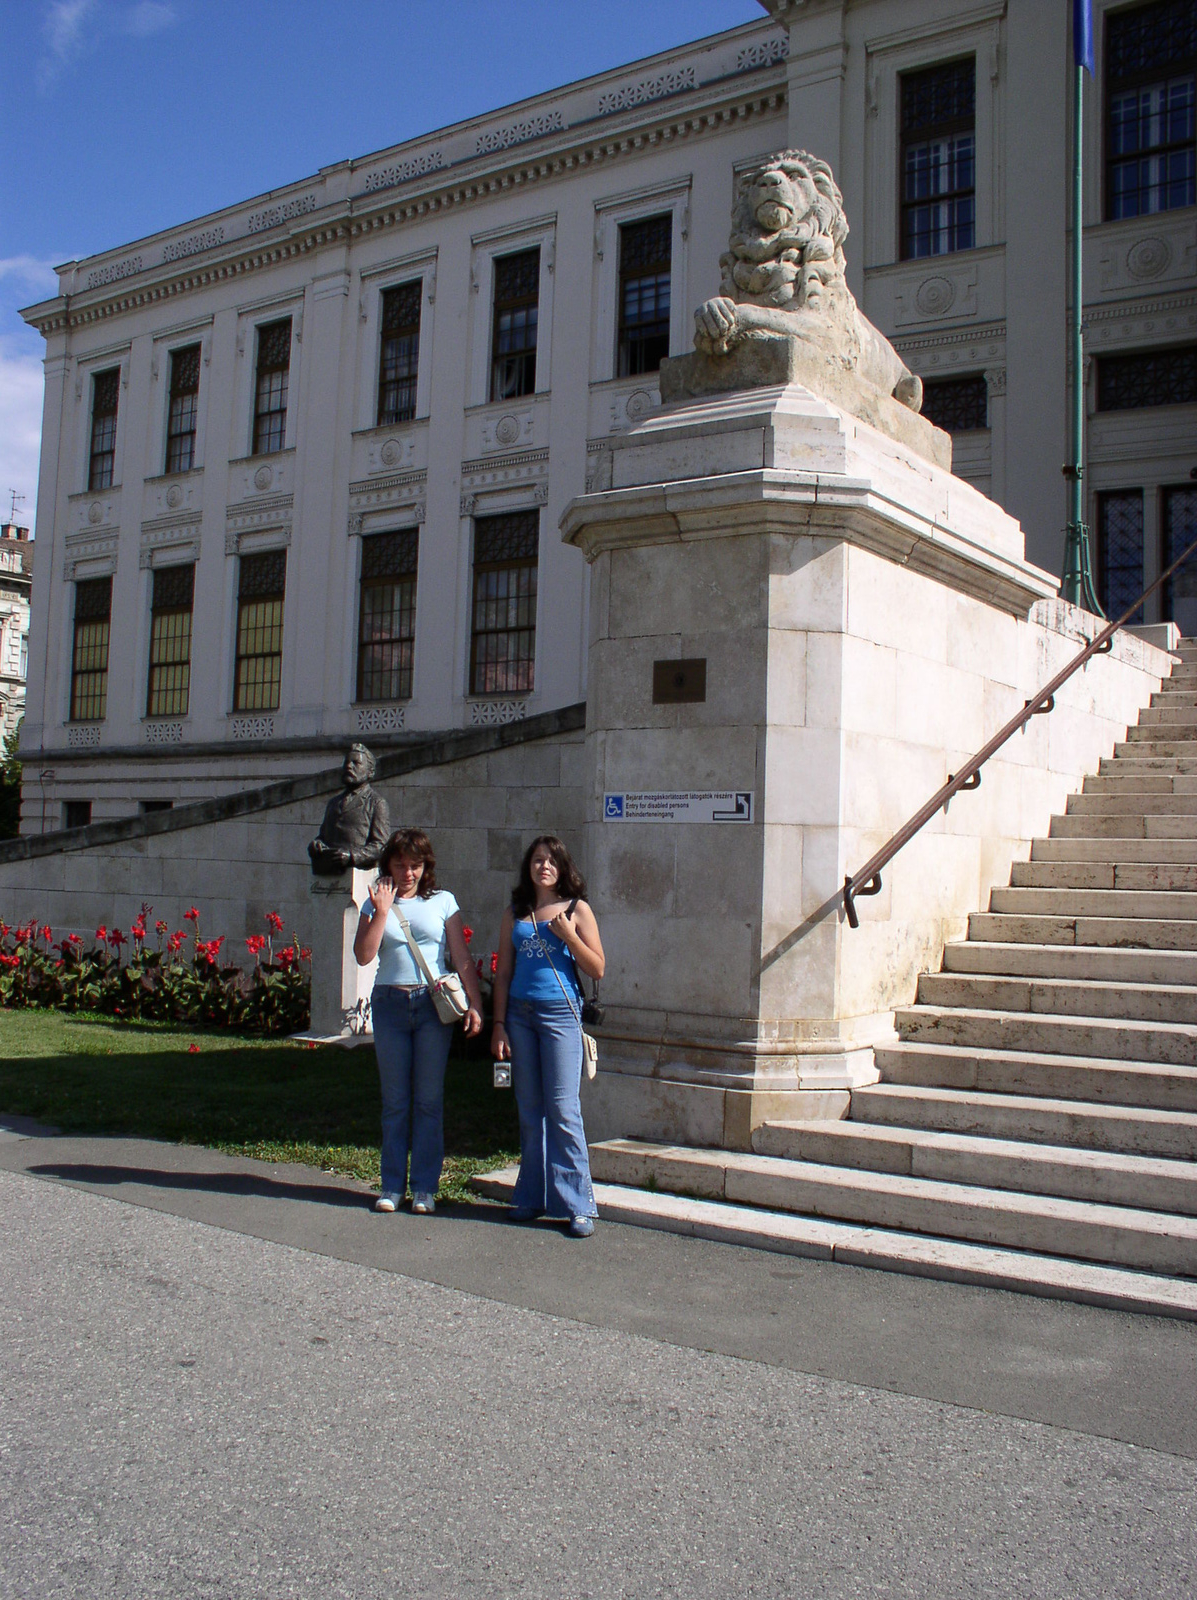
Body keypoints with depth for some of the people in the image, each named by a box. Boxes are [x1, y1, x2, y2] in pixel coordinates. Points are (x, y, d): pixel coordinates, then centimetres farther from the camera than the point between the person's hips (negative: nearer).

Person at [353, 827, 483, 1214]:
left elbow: (461, 959, 4)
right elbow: (363, 956, -4)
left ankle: (425, 1187, 10)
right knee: (394, 1099, 6)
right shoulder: (376, 904, 8)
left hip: (434, 1003, -1)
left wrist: (475, 1005, -3)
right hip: (390, 1004, 1)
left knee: (429, 1098, 2)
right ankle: (392, 1185, 15)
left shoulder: (442, 902, 7)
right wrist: (382, 911, -8)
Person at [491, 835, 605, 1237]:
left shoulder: (576, 910, 3)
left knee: (562, 1109, -7)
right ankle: (532, 1196, 17)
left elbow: (598, 969, 0)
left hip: (560, 1013, -4)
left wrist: (567, 935, -11)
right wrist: (499, 1024, 5)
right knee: (529, 1110, 8)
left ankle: (577, 1204, -2)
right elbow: (503, 973, 12)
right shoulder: (515, 914, 12)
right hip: (520, 1013, 4)